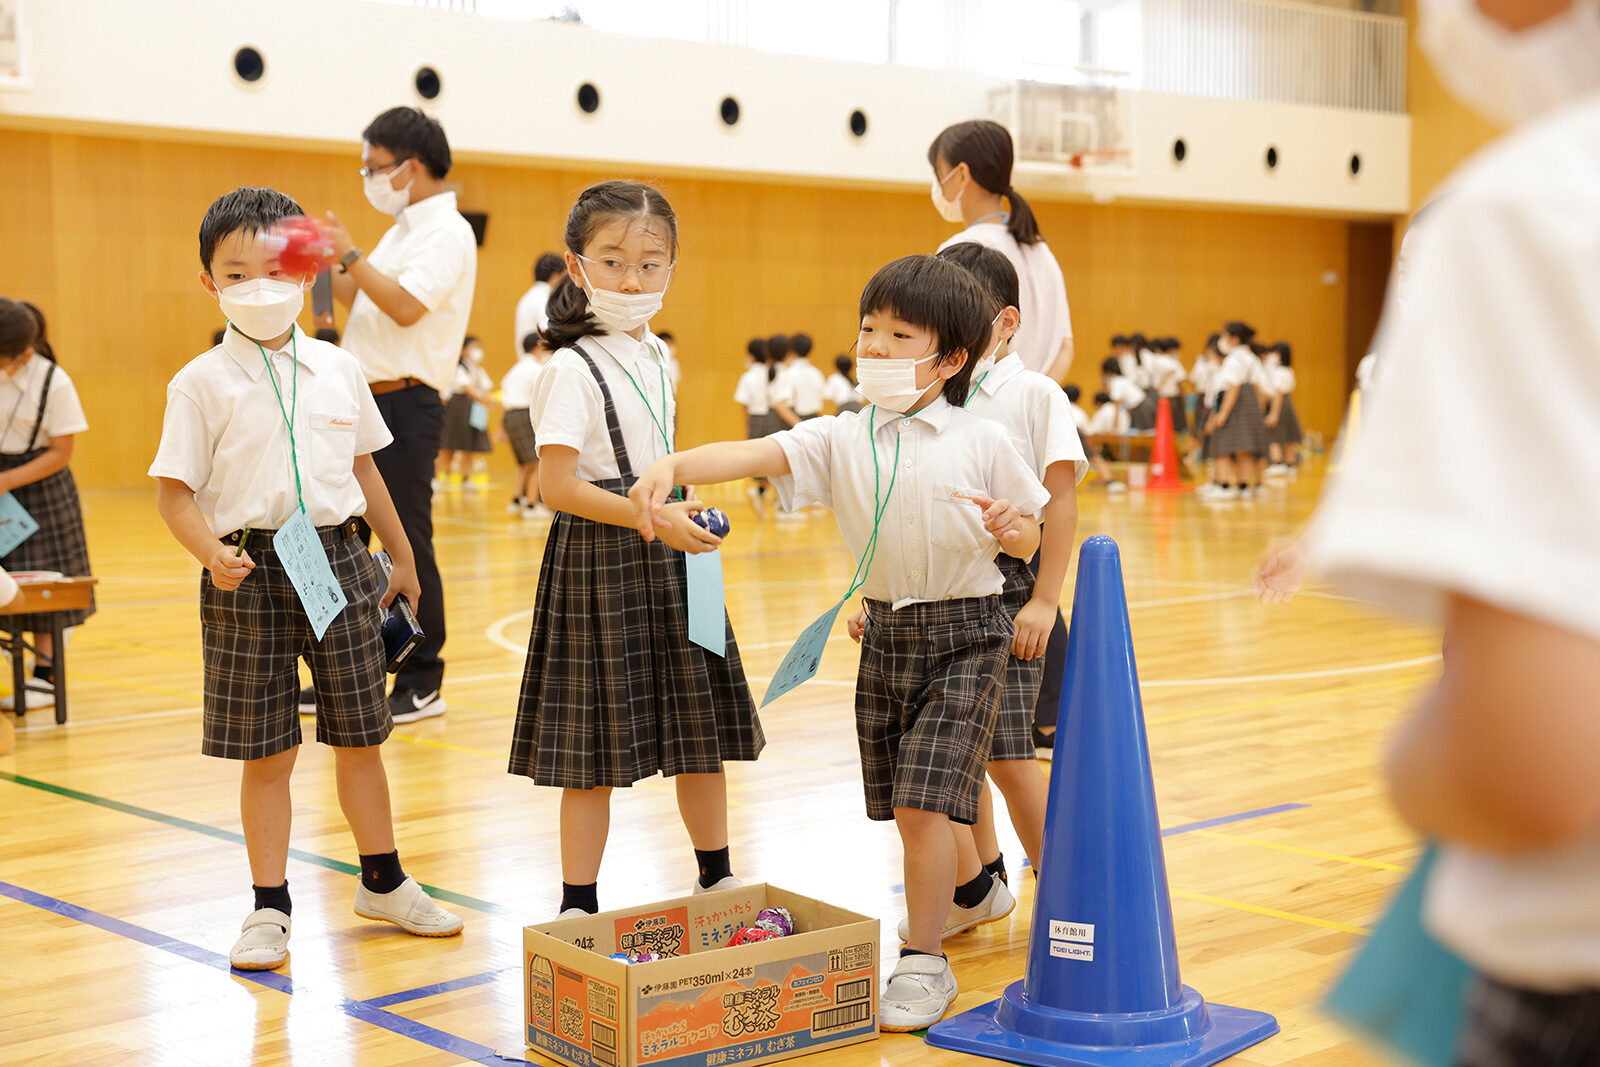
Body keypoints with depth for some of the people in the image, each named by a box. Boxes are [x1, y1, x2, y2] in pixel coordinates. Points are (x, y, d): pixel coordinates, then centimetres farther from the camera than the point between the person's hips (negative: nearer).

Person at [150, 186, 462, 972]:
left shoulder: (337, 370, 6)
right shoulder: (202, 383, -5)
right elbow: (173, 492, -7)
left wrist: (401, 556, 22)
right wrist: (213, 554, -25)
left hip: (338, 558, 3)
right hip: (251, 569, -3)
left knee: (359, 736, 13)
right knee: (266, 753, 3)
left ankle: (384, 882, 30)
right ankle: (269, 908, 17)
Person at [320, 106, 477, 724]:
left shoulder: (447, 234, -11)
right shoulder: (405, 230, 18)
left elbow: (405, 306, -24)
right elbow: (361, 299, 24)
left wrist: (350, 255, -18)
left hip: (404, 404, -10)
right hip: (366, 400, 10)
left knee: (407, 543, -4)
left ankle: (422, 683, 5)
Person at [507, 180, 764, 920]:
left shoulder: (654, 355, 11)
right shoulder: (571, 369, -13)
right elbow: (557, 484, -21)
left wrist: (683, 514, 16)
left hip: (668, 552, 7)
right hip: (598, 561, -7)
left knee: (700, 726, 14)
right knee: (594, 747, -1)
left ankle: (716, 876, 30)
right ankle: (578, 904, 10)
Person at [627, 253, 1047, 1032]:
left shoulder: (981, 443, -6)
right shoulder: (840, 440, -2)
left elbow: (1029, 540, 3)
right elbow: (754, 455, -18)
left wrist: (1007, 529, -21)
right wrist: (672, 465, -34)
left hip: (965, 635, -4)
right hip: (884, 631, 4)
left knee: (924, 803, -11)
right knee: (905, 810, 11)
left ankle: (924, 962, 1)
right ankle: (933, 920, 29)